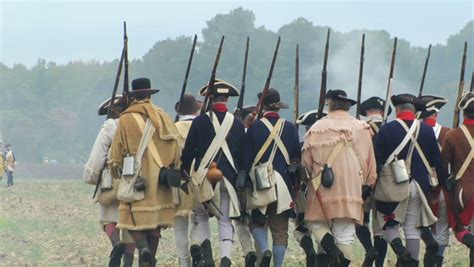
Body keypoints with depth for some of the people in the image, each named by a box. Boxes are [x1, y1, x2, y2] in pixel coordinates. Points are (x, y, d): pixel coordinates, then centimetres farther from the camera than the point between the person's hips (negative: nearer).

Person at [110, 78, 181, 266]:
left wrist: (116, 170, 14)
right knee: (155, 220, 10)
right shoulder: (162, 116, 6)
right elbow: (175, 145, 6)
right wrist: (172, 169, 17)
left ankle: (143, 248, -24)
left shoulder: (126, 119, -4)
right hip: (159, 180, 4)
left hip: (137, 178, -4)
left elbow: (116, 153, -1)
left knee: (133, 219, 1)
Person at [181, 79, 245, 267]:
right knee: (225, 220, 6)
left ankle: (205, 249, -5)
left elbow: (188, 152, -2)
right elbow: (242, 154, 6)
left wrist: (186, 172, 11)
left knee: (201, 216, 16)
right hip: (228, 178, 1)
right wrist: (239, 178, 15)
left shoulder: (200, 121, -5)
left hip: (203, 176, -1)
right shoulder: (237, 124, 2)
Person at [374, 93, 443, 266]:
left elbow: (376, 159, -7)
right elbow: (436, 161, 8)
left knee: (389, 225, 10)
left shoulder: (387, 129, -8)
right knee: (412, 227, 10)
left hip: (392, 185, -3)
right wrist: (435, 184, 18)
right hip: (418, 185, 3)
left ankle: (399, 250, -14)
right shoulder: (427, 131, 3)